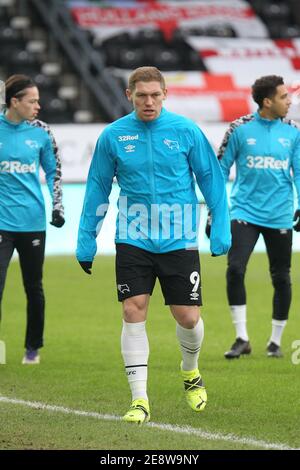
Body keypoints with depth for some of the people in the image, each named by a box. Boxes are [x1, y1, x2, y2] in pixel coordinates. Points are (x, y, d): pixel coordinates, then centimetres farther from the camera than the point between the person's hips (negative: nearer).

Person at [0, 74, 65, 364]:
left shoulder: (40, 132, 2)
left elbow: (53, 171, 14)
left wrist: (57, 206, 4)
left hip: (33, 222, 3)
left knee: (34, 288, 12)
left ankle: (33, 348, 27)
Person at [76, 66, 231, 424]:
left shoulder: (186, 132, -4)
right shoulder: (113, 136, -1)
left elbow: (211, 180, 4)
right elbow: (97, 189, 7)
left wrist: (221, 230, 0)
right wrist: (86, 241, 6)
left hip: (179, 240, 0)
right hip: (133, 241, 0)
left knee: (188, 317, 1)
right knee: (133, 313, -9)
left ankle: (191, 373, 33)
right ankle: (139, 400, -5)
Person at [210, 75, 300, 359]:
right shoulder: (240, 129, -3)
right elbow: (221, 169, 3)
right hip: (245, 213, -2)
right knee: (235, 269, -17)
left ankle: (276, 341, 21)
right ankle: (242, 338, -8)